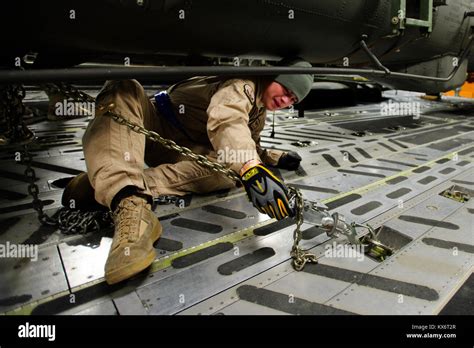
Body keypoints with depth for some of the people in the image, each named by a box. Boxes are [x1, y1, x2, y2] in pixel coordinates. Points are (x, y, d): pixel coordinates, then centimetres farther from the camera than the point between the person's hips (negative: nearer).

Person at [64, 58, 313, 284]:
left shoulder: (258, 114, 12)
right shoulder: (243, 84, -15)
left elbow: (246, 147, 27)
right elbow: (225, 119, -38)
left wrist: (275, 157, 9)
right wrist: (252, 169, -55)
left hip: (183, 153, 6)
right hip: (156, 127, -5)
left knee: (228, 169, -26)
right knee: (125, 91, -36)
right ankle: (129, 204, -55)